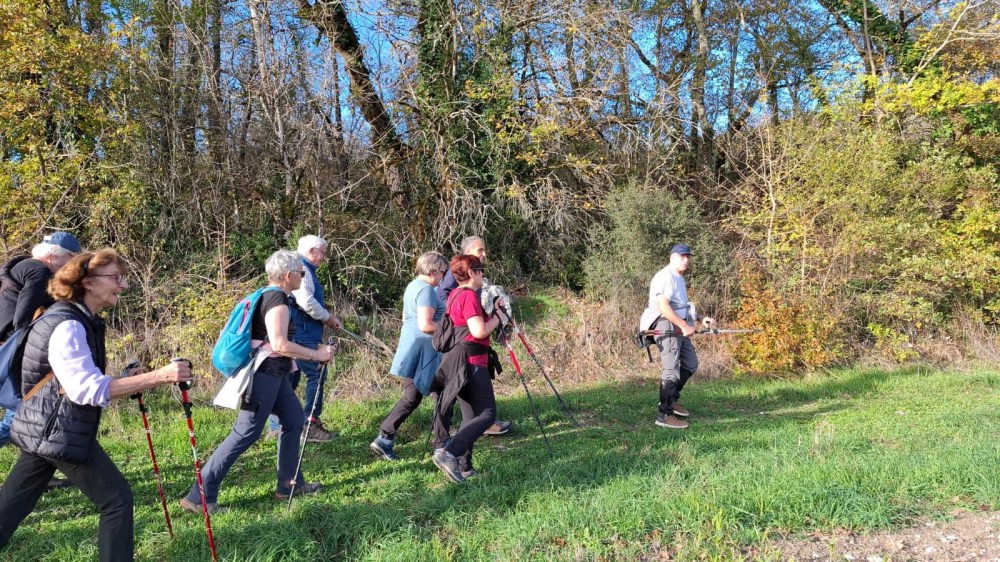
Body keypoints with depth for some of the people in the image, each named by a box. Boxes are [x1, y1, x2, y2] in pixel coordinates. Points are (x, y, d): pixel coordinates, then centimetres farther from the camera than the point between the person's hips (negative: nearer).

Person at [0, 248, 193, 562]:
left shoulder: (81, 321, 10)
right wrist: (158, 377, -34)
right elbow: (87, 389, -29)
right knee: (117, 498, -4)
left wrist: (127, 382, 10)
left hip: (43, 429, 10)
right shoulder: (68, 325, -21)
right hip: (61, 433, -10)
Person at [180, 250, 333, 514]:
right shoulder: (277, 298, -18)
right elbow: (279, 344, -25)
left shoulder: (269, 296, 12)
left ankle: (288, 484, 24)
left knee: (294, 419, 15)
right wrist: (316, 355, -16)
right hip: (264, 373, -10)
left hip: (273, 373, 10)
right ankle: (199, 496, 0)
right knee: (247, 433, -7)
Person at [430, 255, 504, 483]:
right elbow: (479, 331, -21)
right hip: (470, 362, -10)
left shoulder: (456, 294, 17)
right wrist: (497, 317, -5)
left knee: (472, 416, 12)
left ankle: (463, 466, 13)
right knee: (487, 414, -9)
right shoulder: (469, 295, -13)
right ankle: (449, 453, -18)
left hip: (460, 362, 10)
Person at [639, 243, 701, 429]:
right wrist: (685, 326, -25)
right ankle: (665, 415, -8)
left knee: (690, 364, 16)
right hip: (666, 326, -10)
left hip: (679, 327, 10)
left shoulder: (679, 278, 20)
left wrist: (700, 318, 23)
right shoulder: (665, 277, -14)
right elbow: (663, 307, -25)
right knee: (671, 369, -11)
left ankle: (671, 399, 29)